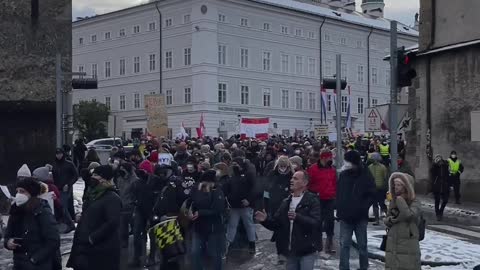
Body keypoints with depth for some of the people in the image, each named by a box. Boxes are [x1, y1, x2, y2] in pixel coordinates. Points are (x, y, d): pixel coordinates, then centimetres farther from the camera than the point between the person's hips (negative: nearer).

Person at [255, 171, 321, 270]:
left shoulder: (312, 200, -6)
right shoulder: (286, 202, 12)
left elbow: (315, 223, -20)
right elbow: (276, 224, 12)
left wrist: (297, 217, -33)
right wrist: (266, 220, -8)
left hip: (307, 252, -6)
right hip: (291, 252, 6)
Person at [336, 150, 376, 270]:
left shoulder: (365, 175, -5)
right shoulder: (343, 174, 3)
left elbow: (371, 194, -3)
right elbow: (338, 192, 11)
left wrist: (363, 207, -14)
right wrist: (340, 208, 1)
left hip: (360, 216, -2)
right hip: (345, 215, 2)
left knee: (362, 245, 9)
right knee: (344, 244, 1)